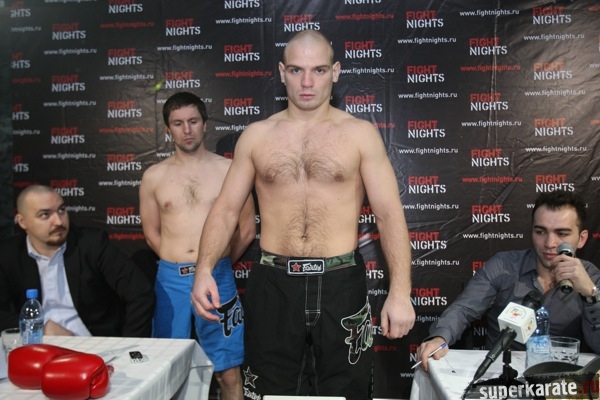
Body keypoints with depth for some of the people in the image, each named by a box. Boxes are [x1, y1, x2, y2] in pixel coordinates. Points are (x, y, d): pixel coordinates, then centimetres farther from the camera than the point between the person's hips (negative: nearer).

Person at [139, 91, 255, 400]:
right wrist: (179, 264, 12)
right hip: (171, 279, 2)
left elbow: (247, 229, 7)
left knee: (228, 372, 5)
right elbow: (151, 233, 14)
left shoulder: (229, 170, 1)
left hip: (217, 278, -1)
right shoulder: (153, 176, 5)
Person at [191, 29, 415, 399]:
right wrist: (204, 269, -11)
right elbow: (226, 208, 4)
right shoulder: (256, 136, 5)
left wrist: (400, 291, -14)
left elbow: (389, 213, -4)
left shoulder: (360, 134, 0)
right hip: (273, 285, 1)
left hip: (340, 285, -1)